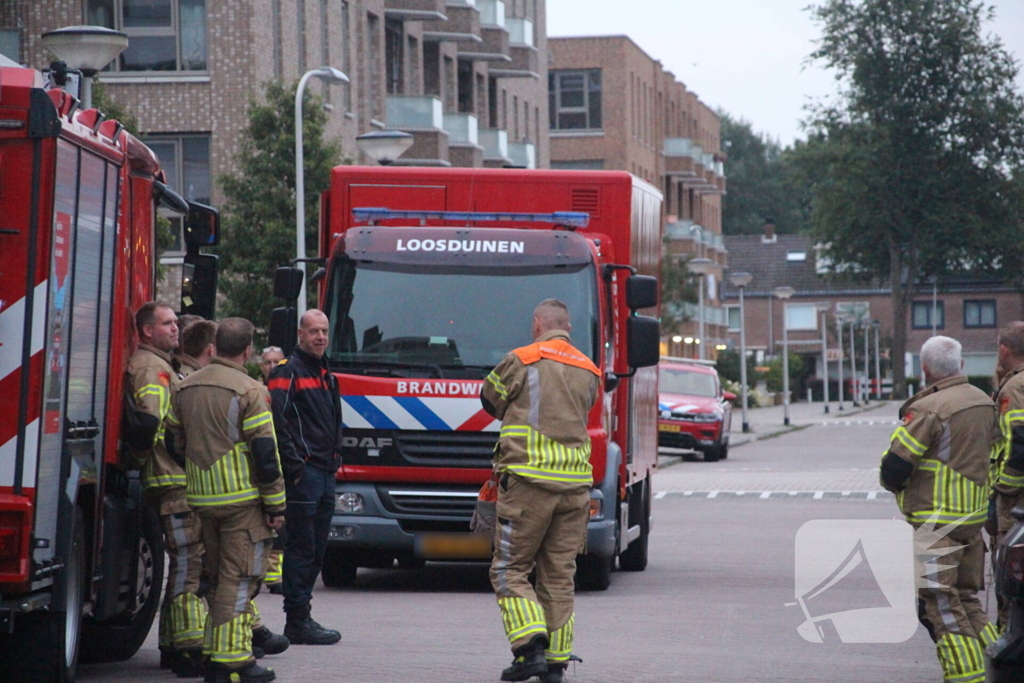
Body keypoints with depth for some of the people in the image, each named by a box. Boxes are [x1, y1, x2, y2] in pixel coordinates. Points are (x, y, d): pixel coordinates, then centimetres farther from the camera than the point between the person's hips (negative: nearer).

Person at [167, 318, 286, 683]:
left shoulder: (186, 387, 10)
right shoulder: (249, 391, -11)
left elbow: (174, 442, 16)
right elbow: (264, 453, -13)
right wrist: (276, 504, -7)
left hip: (201, 499, 7)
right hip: (242, 499, -7)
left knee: (218, 577, 17)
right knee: (240, 578, -4)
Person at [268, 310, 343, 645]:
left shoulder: (326, 375, 21)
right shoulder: (287, 372, -7)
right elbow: (278, 422, -15)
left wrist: (335, 457, 16)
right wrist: (294, 465, -19)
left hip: (326, 471, 9)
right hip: (303, 472, -9)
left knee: (317, 549, 10)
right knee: (301, 548, -8)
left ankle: (301, 617, 16)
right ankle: (297, 620, -6)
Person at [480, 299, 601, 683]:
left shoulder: (522, 360, -2)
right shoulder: (589, 371, 13)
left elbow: (491, 400, 11)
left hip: (529, 480, -5)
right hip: (576, 481, 5)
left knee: (510, 570, 2)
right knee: (560, 575, 10)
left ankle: (530, 649, -14)